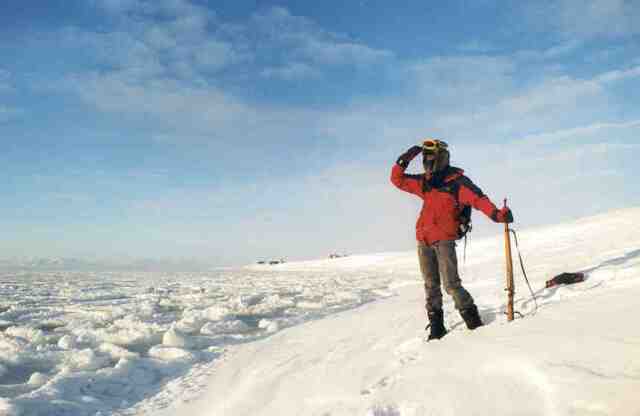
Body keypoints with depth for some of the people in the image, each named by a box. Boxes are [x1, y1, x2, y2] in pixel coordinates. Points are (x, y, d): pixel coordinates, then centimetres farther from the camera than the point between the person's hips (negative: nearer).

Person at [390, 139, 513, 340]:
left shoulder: (456, 181, -3)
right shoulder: (424, 182, 14)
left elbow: (477, 198, -15)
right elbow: (398, 180, 19)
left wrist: (496, 214, -31)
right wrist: (403, 161, 3)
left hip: (444, 240, -6)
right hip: (423, 241, 6)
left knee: (451, 284, -13)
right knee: (431, 286, 10)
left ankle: (472, 320, 4)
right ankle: (436, 326, 18)